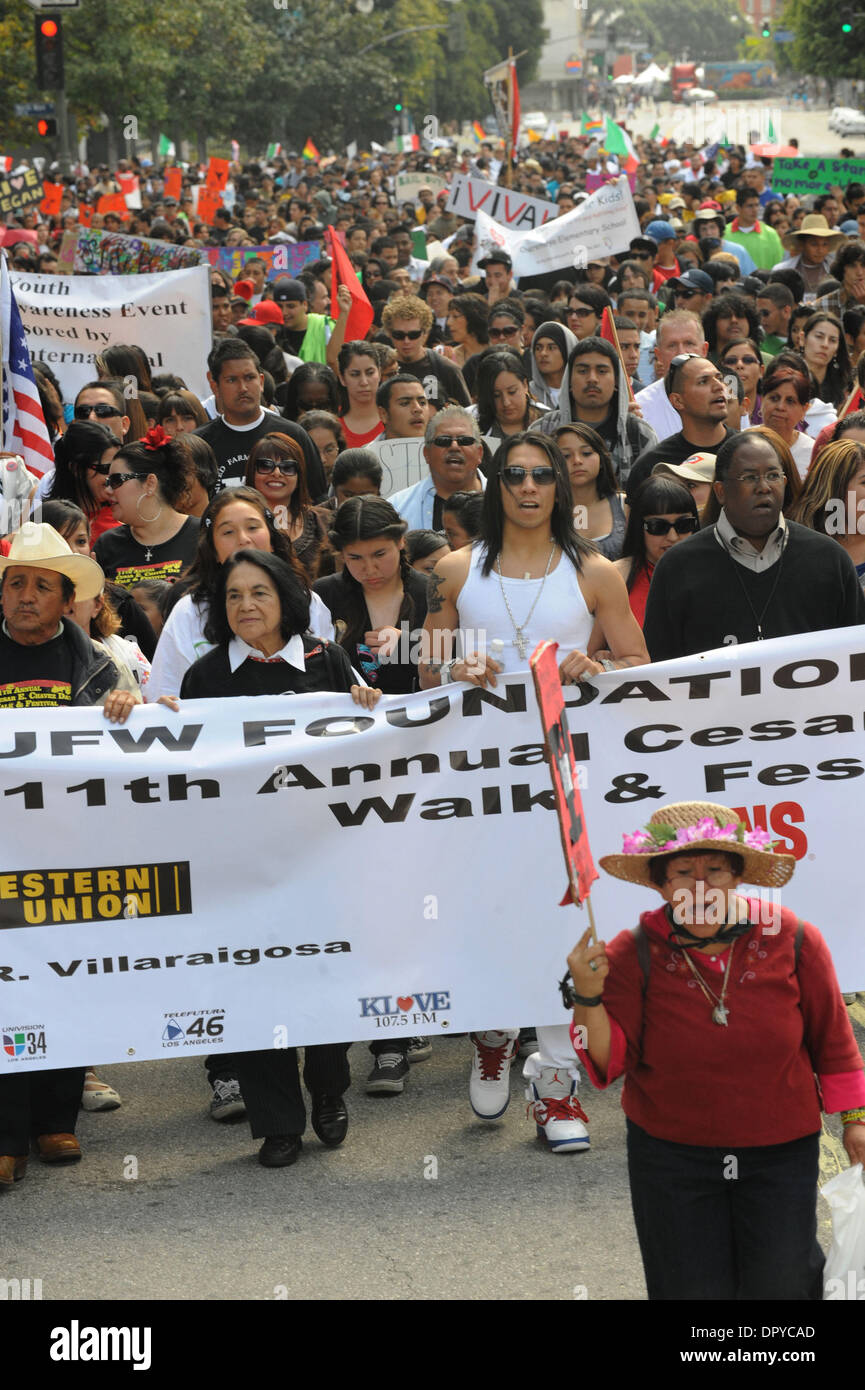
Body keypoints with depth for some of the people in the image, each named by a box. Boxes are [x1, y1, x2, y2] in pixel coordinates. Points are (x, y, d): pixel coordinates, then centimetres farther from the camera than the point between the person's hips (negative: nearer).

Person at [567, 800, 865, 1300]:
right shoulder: (633, 956, -12)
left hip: (779, 1154, 0)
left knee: (781, 1285, 8)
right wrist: (588, 996, -28)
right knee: (692, 1290, 9)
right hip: (671, 1154, 0)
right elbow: (610, 1062, -13)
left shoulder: (793, 942, -9)